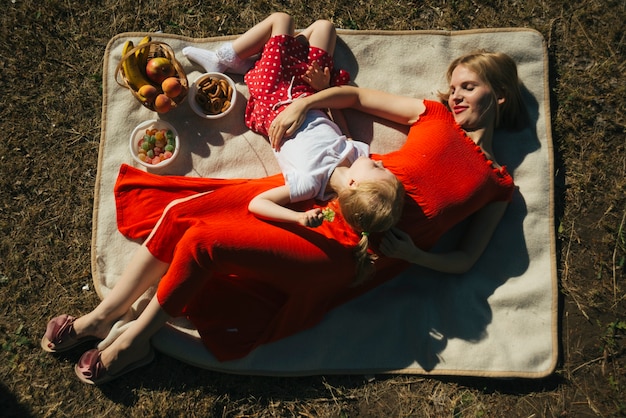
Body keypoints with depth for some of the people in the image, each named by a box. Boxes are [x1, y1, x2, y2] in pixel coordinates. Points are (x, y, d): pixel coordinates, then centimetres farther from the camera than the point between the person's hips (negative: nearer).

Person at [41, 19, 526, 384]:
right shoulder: (435, 115, 15)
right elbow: (355, 94, 18)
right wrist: (302, 103, 2)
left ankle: (136, 341, 8)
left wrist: (411, 253, -12)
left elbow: (465, 259, 6)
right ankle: (103, 316, 9)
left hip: (346, 252, -4)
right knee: (180, 211, -10)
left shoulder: (498, 185, 8)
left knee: (205, 239, -18)